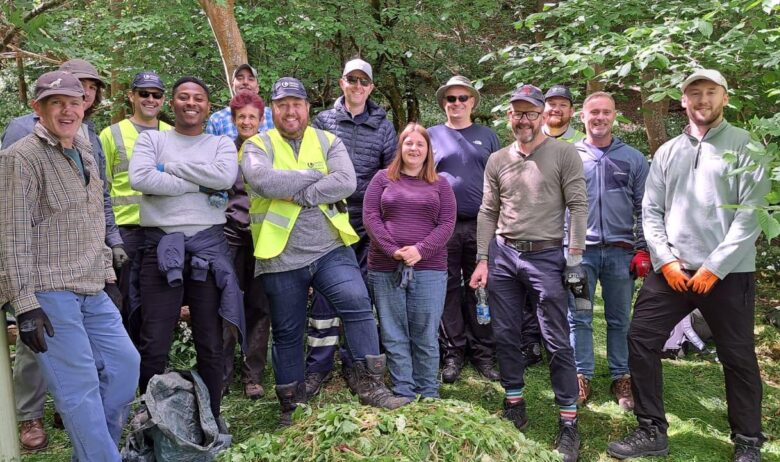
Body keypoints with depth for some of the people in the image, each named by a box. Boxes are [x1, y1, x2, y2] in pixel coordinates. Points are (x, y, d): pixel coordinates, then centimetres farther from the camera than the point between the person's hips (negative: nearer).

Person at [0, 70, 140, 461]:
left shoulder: (84, 150, 14)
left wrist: (106, 272, 19)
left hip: (92, 290, 8)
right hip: (48, 295, -8)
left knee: (124, 364, 10)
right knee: (79, 388, -5)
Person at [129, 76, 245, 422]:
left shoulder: (221, 144, 12)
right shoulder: (150, 139, 10)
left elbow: (225, 176, -11)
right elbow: (139, 178, -10)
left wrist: (170, 165, -7)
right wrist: (200, 186, -9)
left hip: (209, 246, 1)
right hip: (161, 247, -1)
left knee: (211, 345, 8)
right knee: (153, 346, 1)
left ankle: (211, 420, 24)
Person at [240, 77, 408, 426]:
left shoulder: (328, 142, 8)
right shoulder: (257, 146, 3)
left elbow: (347, 182, -10)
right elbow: (263, 181, -19)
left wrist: (298, 193, -15)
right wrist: (316, 177, -11)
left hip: (331, 249, 1)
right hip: (281, 257, 0)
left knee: (358, 304, -15)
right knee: (287, 333, 9)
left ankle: (370, 386, -1)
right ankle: (292, 406, 26)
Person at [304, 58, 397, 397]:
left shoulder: (383, 127, 10)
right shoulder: (323, 121, 7)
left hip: (367, 222, 1)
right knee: (325, 291, -2)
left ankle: (353, 362, 21)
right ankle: (318, 366, 9)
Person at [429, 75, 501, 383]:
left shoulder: (487, 136, 13)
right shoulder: (432, 136, 10)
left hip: (481, 225, 1)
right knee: (449, 288, 3)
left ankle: (483, 353, 13)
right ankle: (453, 352, 13)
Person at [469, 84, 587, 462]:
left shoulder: (564, 153, -2)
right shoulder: (497, 160, 10)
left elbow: (578, 206, -5)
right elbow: (488, 213, 10)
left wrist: (575, 258, -10)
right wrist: (482, 260, 5)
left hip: (547, 256, -4)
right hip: (502, 254, 4)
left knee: (557, 341, -1)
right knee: (505, 335, 10)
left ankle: (568, 421, 10)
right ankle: (514, 403, 27)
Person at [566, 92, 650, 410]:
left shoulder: (633, 159, 8)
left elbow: (643, 209, 8)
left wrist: (643, 250, 0)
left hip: (621, 251, 1)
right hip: (579, 250, 0)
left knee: (619, 320, 8)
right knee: (578, 318, 3)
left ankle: (621, 378, 18)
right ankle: (582, 377, 14)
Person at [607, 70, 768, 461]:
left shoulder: (746, 146, -1)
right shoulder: (666, 153, 12)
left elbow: (750, 213, -9)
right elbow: (651, 212, 8)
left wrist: (714, 267, -15)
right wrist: (666, 260, -5)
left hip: (727, 273, -4)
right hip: (672, 270, 4)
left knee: (738, 357, 5)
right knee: (641, 340, 1)